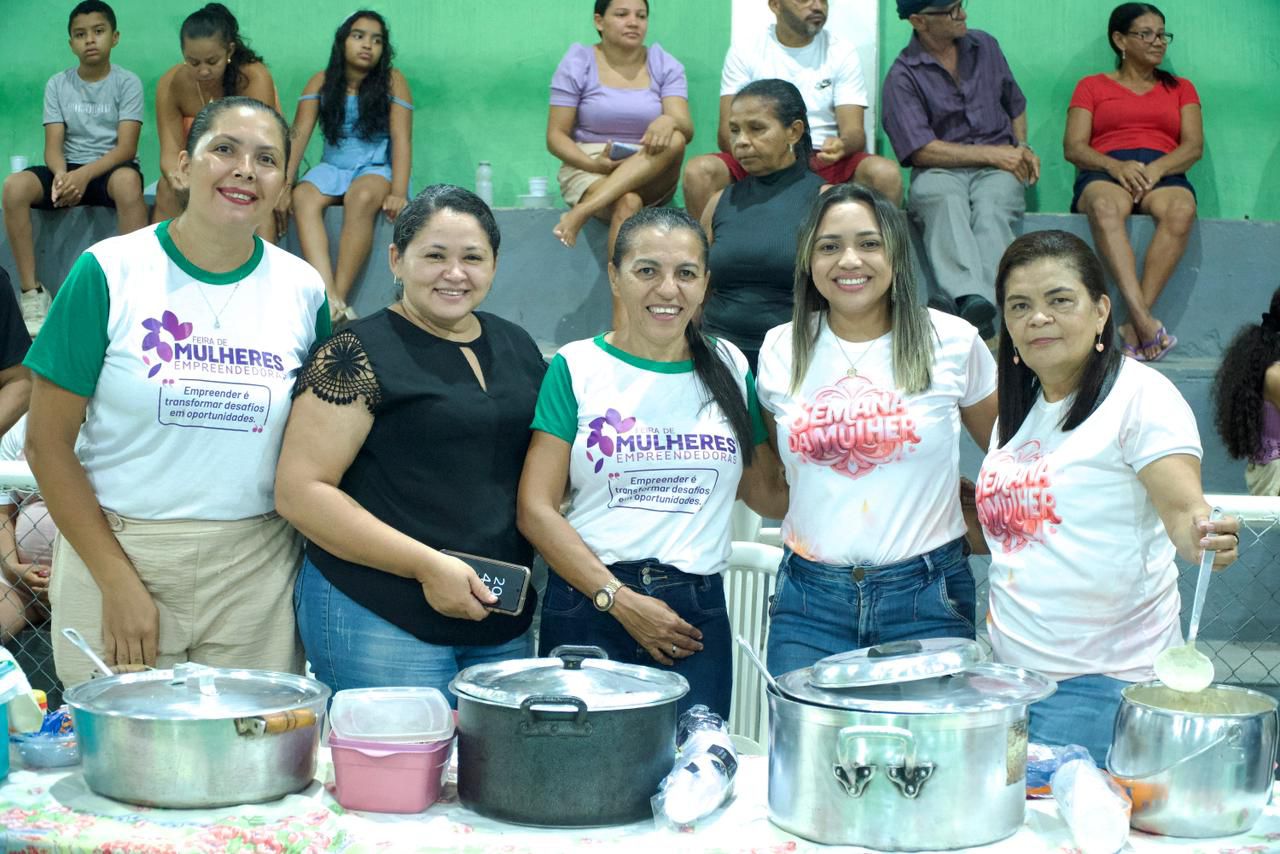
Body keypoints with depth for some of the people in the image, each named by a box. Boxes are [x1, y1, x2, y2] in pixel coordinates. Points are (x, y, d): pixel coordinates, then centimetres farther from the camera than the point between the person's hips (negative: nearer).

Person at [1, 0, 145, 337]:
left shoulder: (127, 82, -2)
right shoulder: (57, 84, 5)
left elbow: (126, 147, -12)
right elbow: (53, 145, -2)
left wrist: (85, 174, -29)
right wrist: (62, 175, -26)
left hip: (110, 168, -3)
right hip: (69, 169, 3)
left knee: (128, 180, -40)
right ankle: (32, 292, -21)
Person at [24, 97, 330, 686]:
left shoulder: (303, 289, 3)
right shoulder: (109, 272, -5)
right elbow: (48, 442, -5)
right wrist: (117, 582, -10)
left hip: (258, 571, 2)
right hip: (115, 552, -2)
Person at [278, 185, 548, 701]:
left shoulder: (518, 348, 12)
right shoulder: (360, 356, -8)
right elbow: (300, 490, -14)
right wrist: (427, 565, -19)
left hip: (505, 624, 6)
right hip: (380, 620, -6)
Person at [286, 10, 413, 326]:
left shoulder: (392, 81, -3)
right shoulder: (321, 82, 5)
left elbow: (402, 139, -11)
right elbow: (299, 134, -3)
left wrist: (399, 193, -24)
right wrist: (285, 181, -17)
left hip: (376, 169, -3)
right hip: (332, 168, 3)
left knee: (362, 198, -37)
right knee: (303, 198, -30)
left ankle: (339, 297, -37)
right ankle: (329, 299, -45)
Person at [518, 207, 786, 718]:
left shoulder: (729, 366, 11)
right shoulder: (577, 366, 0)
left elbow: (767, 491, 13)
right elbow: (536, 509, -4)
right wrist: (620, 600, -10)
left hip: (698, 616, 3)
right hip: (588, 610, -2)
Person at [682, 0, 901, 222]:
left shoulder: (842, 52, 7)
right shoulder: (744, 51, 4)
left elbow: (854, 132, -2)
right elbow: (727, 133, -4)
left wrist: (842, 145, -28)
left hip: (826, 162, 1)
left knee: (886, 174, -29)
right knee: (698, 171, -29)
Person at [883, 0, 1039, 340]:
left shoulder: (985, 46, 17)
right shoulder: (902, 76, 0)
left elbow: (1015, 105, 30)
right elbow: (921, 150, -9)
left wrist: (1021, 149, 10)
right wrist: (992, 153, -8)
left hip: (997, 169, 3)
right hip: (940, 170, -3)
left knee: (990, 209, -35)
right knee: (945, 201, -40)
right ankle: (972, 300, -61)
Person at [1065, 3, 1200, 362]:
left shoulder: (1181, 89, 26)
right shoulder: (1092, 86, 21)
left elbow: (1194, 146, 10)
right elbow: (1073, 147, 8)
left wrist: (1155, 169, -12)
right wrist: (1117, 166, -13)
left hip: (1164, 174, 1)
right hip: (1105, 174, -1)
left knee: (1181, 210, -37)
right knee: (1105, 206, -40)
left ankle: (1135, 325, -44)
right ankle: (1145, 320, -53)